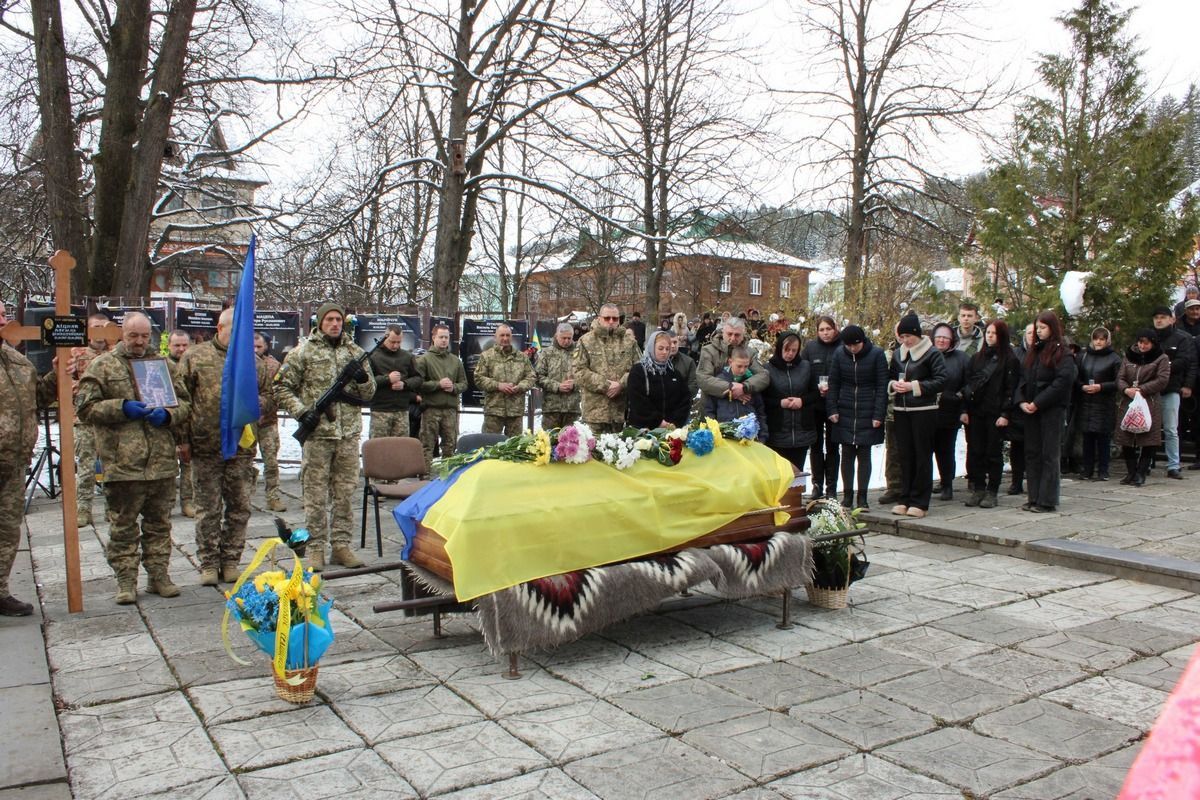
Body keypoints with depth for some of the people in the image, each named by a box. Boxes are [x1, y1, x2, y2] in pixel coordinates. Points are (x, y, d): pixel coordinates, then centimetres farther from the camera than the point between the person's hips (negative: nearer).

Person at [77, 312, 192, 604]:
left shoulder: (165, 365, 12)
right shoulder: (102, 366, 3)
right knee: (123, 526, 5)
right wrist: (121, 408, -15)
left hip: (162, 461, 3)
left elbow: (185, 403, 14)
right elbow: (85, 407, -2)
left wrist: (168, 414, -7)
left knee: (159, 523, 11)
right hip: (122, 463, -3)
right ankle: (125, 580, 14)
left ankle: (159, 575, 21)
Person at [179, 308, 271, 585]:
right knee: (208, 509, 5)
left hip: (242, 447, 3)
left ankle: (230, 561, 19)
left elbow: (267, 394, 19)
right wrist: (183, 439, -4)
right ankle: (208, 564, 15)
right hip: (205, 446, -3)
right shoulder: (194, 357, 2)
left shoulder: (253, 362, 11)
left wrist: (254, 404, -5)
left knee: (239, 507, 7)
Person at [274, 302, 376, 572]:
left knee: (345, 493, 8)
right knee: (315, 494, 1)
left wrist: (363, 379, -8)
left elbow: (369, 394, 13)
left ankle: (341, 545, 17)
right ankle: (316, 547, 10)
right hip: (317, 433, -3)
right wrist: (301, 411, -12)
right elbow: (281, 387, 1)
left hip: (349, 433, 4)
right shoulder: (304, 352, 0)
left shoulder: (355, 352, 11)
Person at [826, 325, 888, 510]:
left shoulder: (876, 354, -6)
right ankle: (847, 494, 15)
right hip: (845, 413, 2)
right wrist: (832, 409, -3)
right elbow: (833, 383, 5)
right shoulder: (839, 354, 0)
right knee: (847, 454, 6)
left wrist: (878, 415, -10)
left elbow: (882, 386, -5)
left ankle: (862, 496, 10)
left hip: (867, 415, -2)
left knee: (864, 454, 3)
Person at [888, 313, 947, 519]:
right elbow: (890, 377, 20)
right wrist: (893, 384, -2)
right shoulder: (898, 354, 13)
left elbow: (941, 381, -12)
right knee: (905, 455, 9)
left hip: (924, 411, -5)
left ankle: (920, 502, 4)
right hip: (901, 411, 6)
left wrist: (914, 386, -17)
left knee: (922, 456, -1)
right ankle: (905, 499, 16)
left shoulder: (932, 353, -5)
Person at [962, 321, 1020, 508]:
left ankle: (992, 493, 7)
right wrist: (965, 410, 5)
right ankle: (978, 489, 13)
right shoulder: (977, 358, 14)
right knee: (975, 452, 5)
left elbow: (1011, 388, -7)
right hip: (975, 412, 5)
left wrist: (1005, 414, -14)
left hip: (996, 414, -5)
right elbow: (967, 385, 13)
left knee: (993, 453, 1)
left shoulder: (1009, 359, -2)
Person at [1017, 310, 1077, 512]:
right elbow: (1022, 378, 14)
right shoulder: (1033, 352, 15)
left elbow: (1063, 381, -16)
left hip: (1052, 410, -7)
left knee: (1049, 454, -3)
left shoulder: (1062, 352, -5)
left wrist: (1038, 403, -17)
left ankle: (1047, 501, 2)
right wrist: (1021, 401, -3)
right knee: (1032, 453, 8)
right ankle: (1034, 498, 15)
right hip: (1031, 410, 7)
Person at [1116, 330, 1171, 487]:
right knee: (1126, 439, 4)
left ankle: (1141, 473, 3)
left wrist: (1142, 390, -14)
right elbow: (1120, 377, 8)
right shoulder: (1129, 357, 14)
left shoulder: (1161, 359, 3)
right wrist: (1126, 389, -12)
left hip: (1150, 404, -4)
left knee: (1148, 441, -5)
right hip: (1128, 403, 4)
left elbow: (1162, 380, -8)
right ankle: (1131, 472, 14)